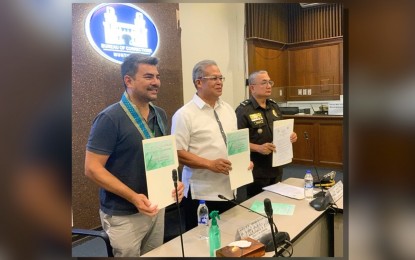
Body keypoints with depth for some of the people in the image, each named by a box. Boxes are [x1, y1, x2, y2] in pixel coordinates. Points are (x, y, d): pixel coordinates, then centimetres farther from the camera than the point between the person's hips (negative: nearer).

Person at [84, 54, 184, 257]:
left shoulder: (160, 115, 5)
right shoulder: (110, 118, -16)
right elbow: (92, 168, -17)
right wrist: (133, 197, -25)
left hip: (157, 206, 6)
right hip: (123, 215, -6)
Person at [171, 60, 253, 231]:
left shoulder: (228, 109, 9)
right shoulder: (185, 114, -12)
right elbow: (178, 153, -16)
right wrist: (210, 164, -23)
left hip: (228, 190, 6)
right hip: (201, 194, -6)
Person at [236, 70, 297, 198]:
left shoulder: (274, 106, 9)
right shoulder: (243, 110, -15)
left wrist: (290, 136, 0)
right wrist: (258, 148, -29)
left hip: (276, 168, 7)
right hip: (257, 171, -7)